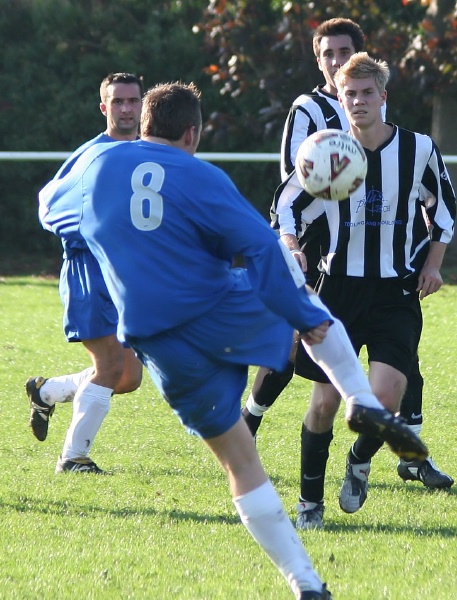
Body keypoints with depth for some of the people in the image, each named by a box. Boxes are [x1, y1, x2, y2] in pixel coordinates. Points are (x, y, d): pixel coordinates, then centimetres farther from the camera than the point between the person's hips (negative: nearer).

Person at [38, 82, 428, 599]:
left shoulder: (96, 164, 5)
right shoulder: (201, 178, -4)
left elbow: (49, 208, 26)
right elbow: (262, 246, -13)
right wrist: (307, 318, -7)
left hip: (163, 349, 2)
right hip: (225, 317, -2)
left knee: (239, 460, 10)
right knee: (308, 306, 30)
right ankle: (362, 401, 11)